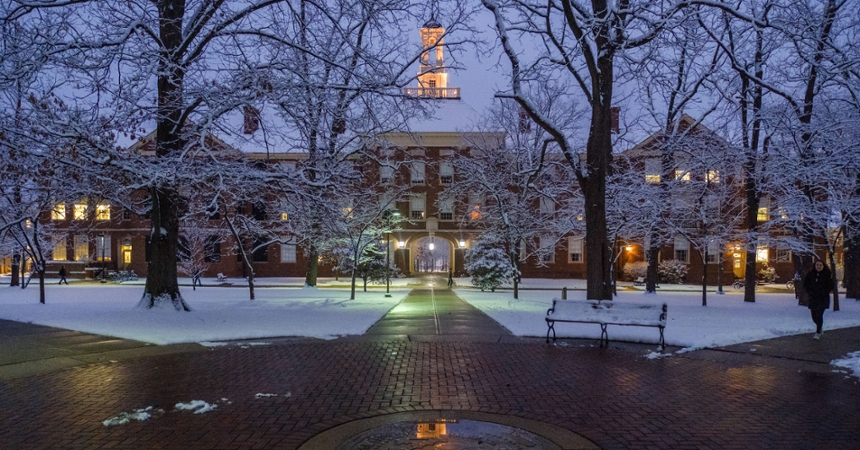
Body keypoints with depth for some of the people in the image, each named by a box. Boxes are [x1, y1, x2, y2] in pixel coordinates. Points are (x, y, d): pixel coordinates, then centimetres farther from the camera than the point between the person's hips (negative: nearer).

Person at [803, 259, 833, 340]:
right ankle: (820, 329, 33)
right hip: (812, 298, 3)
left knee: (819, 315, -12)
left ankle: (818, 333, -4)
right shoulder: (810, 274, 3)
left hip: (823, 298, -3)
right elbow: (805, 284, 9)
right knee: (814, 316, 8)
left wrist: (822, 293, -11)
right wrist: (810, 292, -5)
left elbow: (830, 287, -1)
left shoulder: (827, 275, -3)